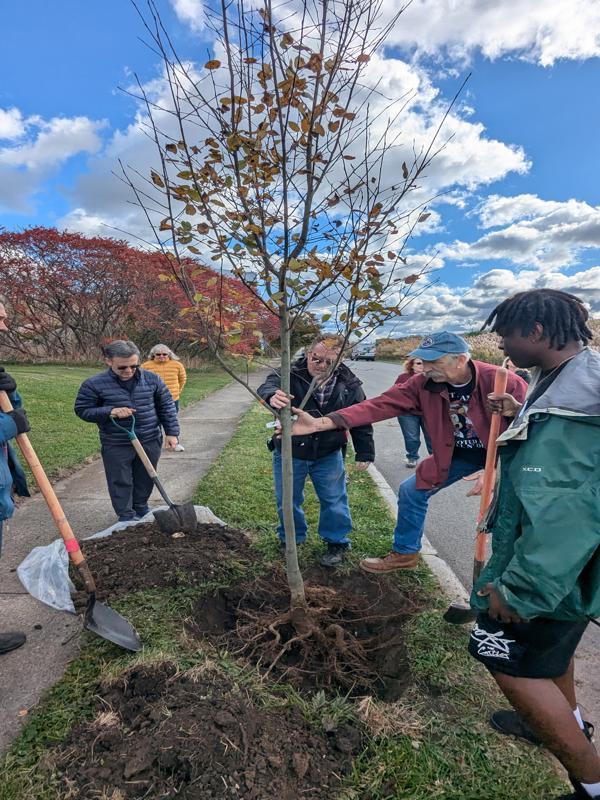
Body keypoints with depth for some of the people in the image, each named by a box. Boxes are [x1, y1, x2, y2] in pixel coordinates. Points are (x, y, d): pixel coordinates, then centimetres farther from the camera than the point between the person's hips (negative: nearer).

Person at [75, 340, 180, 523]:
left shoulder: (152, 379, -3)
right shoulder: (94, 384, -11)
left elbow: (166, 406, 4)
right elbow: (82, 410, -3)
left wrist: (171, 432, 0)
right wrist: (110, 412, -21)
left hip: (151, 441, 3)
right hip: (116, 446, -2)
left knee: (145, 478, 17)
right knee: (120, 482, 8)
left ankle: (141, 507, 39)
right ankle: (126, 516, 26)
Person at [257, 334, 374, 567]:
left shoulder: (348, 384, -9)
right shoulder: (290, 375, -17)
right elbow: (267, 386, -38)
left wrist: (364, 452, 2)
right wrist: (272, 396, -62)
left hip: (328, 454, 1)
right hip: (289, 453, 0)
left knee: (334, 500, 11)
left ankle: (337, 543, 34)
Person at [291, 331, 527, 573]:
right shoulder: (423, 384, -19)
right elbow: (379, 405, -26)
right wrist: (321, 423, -36)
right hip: (454, 455, 4)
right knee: (412, 490, 2)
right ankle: (404, 553, 25)